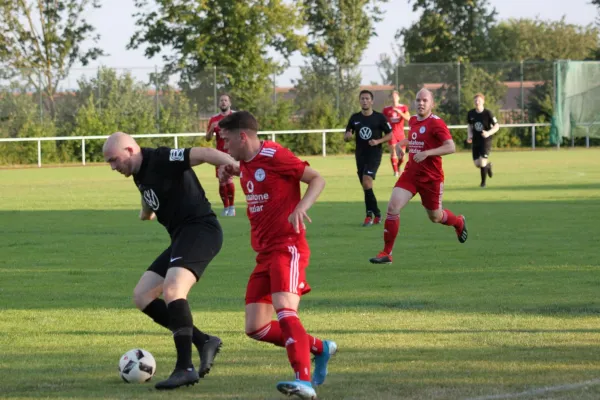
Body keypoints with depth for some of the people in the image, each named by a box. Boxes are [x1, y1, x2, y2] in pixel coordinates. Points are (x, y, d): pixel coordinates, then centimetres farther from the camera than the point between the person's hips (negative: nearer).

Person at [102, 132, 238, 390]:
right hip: (182, 237, 11)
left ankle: (185, 368, -28)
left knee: (171, 289, -29)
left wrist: (234, 164, -43)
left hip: (200, 230, -11)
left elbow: (203, 154, -26)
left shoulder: (161, 160, -13)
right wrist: (146, 212, 58)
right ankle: (203, 341, 7)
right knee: (142, 296, 8)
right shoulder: (140, 174, 15)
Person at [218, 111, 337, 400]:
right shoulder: (246, 162, 12)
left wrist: (301, 208, -27)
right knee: (255, 328, 5)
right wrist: (237, 172, 13)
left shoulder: (273, 155, -11)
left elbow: (317, 179, -10)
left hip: (287, 248, -9)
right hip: (264, 254, 9)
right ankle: (320, 349, 19)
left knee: (285, 312, -27)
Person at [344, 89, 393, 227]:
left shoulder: (379, 117, -3)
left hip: (374, 154, -5)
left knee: (367, 182, -20)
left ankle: (370, 214, -13)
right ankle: (376, 213, 20)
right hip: (360, 155, 5)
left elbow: (390, 135, 2)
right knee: (366, 187, 7)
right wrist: (348, 136, -12)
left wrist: (378, 141, -15)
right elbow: (346, 137, 12)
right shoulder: (354, 118, 7)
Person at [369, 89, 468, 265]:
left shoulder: (436, 123, -15)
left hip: (431, 178, -5)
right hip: (411, 174, 5)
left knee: (435, 217, 12)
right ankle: (386, 253, -7)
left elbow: (450, 147, -26)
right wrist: (401, 143, 12)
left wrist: (426, 153, -34)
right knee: (393, 207, -14)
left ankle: (459, 222, 49)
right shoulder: (413, 120, 8)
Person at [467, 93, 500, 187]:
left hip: (486, 141, -4)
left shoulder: (488, 113, -11)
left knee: (482, 161, -13)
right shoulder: (471, 114, 1)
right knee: (477, 163, 3)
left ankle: (483, 182, 8)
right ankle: (488, 166, 38)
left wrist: (489, 133, -24)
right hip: (475, 141, 4)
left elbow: (496, 126, -7)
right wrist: (469, 135, 0)